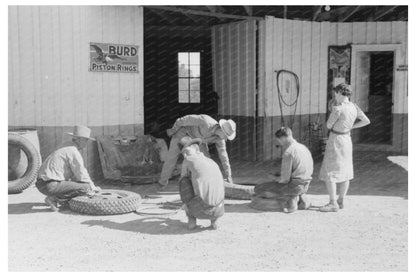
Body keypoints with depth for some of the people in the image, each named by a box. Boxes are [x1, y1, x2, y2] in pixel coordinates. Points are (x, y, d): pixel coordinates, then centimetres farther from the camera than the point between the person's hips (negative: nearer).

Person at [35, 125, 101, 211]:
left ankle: (54, 198, 12)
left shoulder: (68, 145, 17)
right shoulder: (74, 152, -14)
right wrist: (92, 187, 5)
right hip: (51, 186, -10)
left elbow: (76, 171, 24)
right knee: (85, 188, -13)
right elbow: (81, 175, -12)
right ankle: (54, 198, -10)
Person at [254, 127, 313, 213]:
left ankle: (290, 201, -4)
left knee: (258, 189, -3)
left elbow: (285, 179, -20)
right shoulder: (304, 147, 7)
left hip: (295, 185, -8)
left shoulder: (288, 152, -19)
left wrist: (274, 178, 2)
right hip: (305, 185, 8)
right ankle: (302, 199, 19)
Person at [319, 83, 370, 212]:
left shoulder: (338, 108, -22)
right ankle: (340, 201, 22)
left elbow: (329, 125, -10)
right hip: (347, 139, 9)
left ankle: (333, 204, -5)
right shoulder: (354, 107, 1)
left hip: (336, 141, -9)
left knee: (329, 173, -4)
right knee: (344, 172, 13)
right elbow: (366, 121, 10)